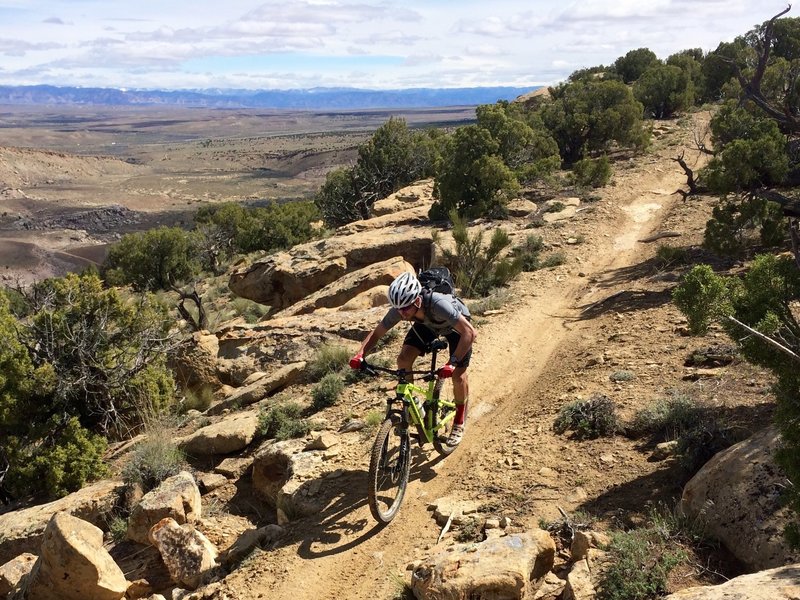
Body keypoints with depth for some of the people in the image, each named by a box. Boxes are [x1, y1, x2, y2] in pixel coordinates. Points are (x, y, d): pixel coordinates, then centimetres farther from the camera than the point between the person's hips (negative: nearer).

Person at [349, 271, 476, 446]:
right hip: (427, 324, 4)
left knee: (458, 374, -15)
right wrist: (360, 355, -35)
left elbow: (469, 332, -45)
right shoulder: (399, 309, -30)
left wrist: (452, 363, -53)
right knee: (403, 359, -17)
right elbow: (376, 333, -18)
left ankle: (459, 421, 10)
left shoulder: (438, 304, -45)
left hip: (455, 324, -4)